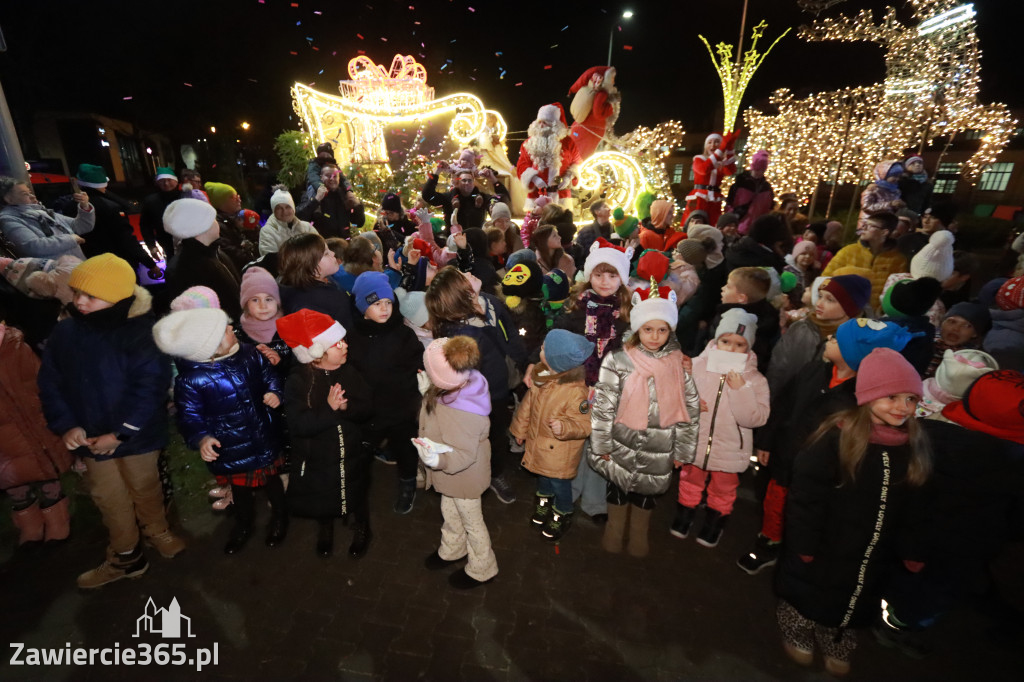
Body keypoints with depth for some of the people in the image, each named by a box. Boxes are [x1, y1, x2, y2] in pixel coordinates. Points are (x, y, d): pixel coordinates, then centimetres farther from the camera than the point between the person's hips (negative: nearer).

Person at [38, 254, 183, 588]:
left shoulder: (140, 333, -20)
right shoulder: (65, 331, -6)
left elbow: (150, 387, -22)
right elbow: (50, 383, 1)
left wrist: (120, 433, -22)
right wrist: (65, 425, -10)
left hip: (137, 434, -4)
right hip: (91, 437, 4)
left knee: (145, 488, 17)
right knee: (109, 498, 18)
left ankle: (157, 532, 45)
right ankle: (125, 556, 37)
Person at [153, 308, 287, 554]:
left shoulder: (249, 354, -14)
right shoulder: (190, 379, -22)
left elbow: (270, 376, 2)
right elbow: (190, 415, -12)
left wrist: (274, 392, -17)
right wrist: (201, 438, -27)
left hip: (266, 439, 2)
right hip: (231, 450, -2)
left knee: (271, 479, 22)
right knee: (241, 488, 23)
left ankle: (279, 517, 52)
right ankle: (243, 524, 55)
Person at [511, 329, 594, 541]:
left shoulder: (576, 392, -35)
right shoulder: (540, 375, -14)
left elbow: (585, 424, -26)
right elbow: (529, 402, 2)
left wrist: (565, 427, -45)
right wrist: (521, 428, 13)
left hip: (560, 451, -6)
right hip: (538, 441, 6)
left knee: (559, 483, 17)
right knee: (542, 476, 30)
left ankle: (562, 515, 47)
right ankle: (544, 501, 60)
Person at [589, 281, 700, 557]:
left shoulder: (681, 365, -7)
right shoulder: (618, 361, -13)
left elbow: (690, 410, 1)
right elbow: (603, 405, -9)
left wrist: (682, 450, 3)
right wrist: (601, 445, -6)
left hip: (659, 449, 2)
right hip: (623, 444, -1)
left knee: (647, 492, 20)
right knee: (618, 490, 17)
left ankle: (638, 537, 45)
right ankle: (613, 534, 42)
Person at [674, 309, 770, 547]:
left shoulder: (755, 380, -12)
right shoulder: (696, 365, -11)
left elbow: (755, 419, -19)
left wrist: (741, 390, -29)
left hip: (729, 449, 0)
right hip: (695, 442, 1)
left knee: (723, 491, 19)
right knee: (690, 482, 21)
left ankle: (712, 528, 44)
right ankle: (682, 521, 44)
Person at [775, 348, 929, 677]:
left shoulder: (915, 447, -6)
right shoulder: (835, 437, -25)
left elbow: (913, 508, 5)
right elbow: (806, 496, -21)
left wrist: (910, 550, 6)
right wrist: (804, 545, -18)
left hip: (873, 556, 5)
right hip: (824, 548, -5)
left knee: (854, 604, 25)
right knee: (809, 597, 17)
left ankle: (837, 648, 51)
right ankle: (798, 637, 44)